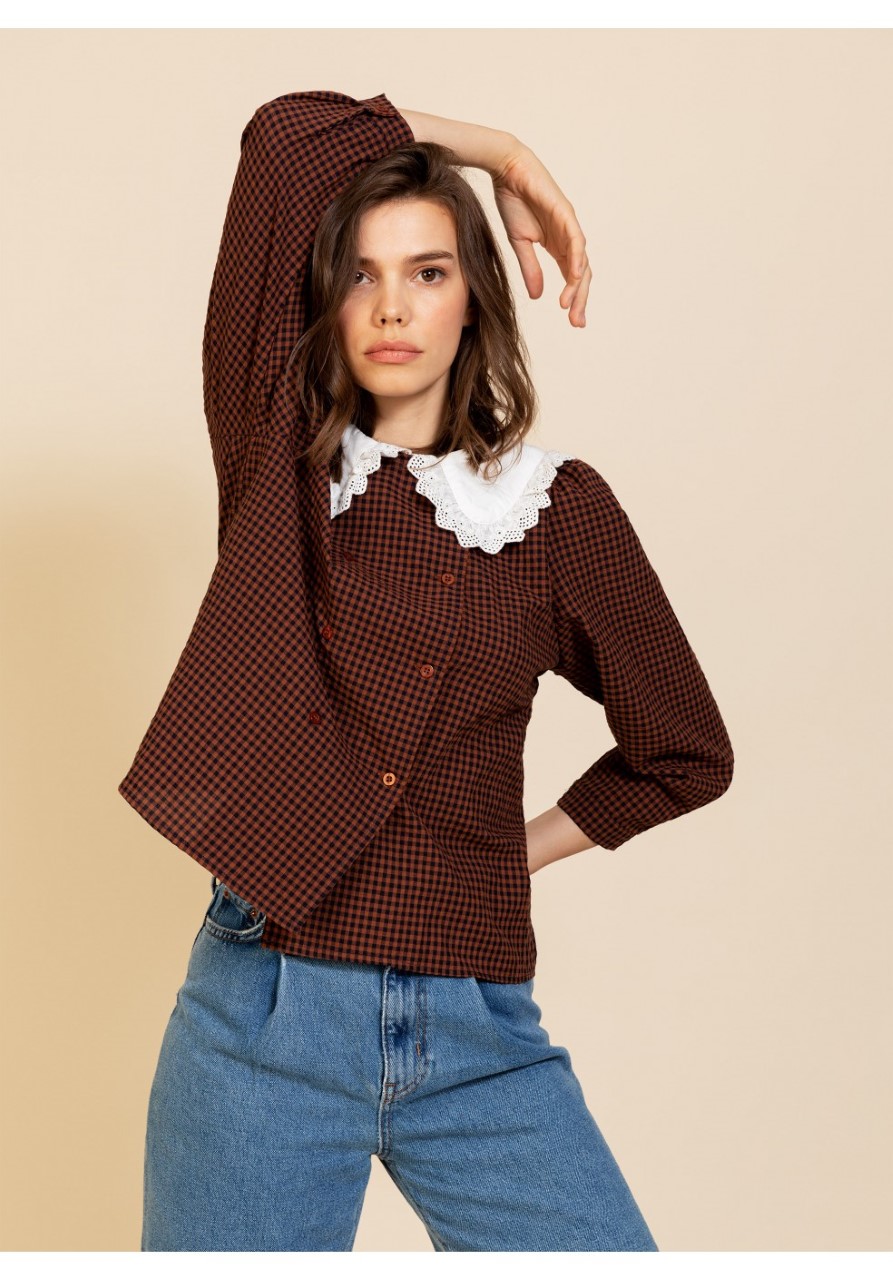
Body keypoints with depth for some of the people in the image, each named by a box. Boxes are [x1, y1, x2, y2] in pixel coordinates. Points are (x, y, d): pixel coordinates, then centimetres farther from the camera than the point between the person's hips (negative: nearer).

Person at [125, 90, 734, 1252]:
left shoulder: (558, 507, 4)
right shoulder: (279, 461, 3)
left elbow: (685, 752, 16)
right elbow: (288, 136, -5)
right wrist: (500, 153, 7)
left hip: (478, 1040, 1)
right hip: (264, 1024, -1)